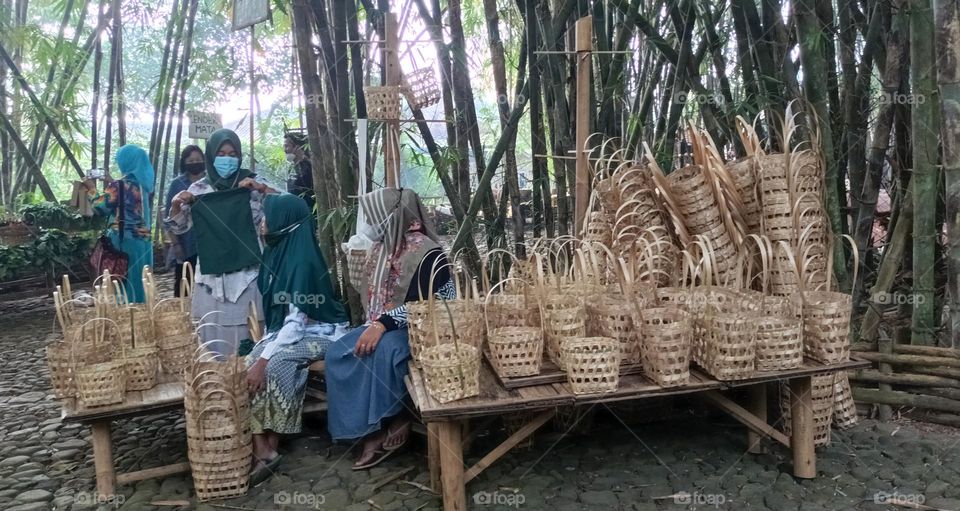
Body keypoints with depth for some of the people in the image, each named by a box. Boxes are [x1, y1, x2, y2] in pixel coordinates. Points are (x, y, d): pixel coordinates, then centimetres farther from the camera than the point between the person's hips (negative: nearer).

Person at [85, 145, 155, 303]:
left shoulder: (119, 185, -14)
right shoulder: (145, 183, 9)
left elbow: (101, 208, -10)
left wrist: (91, 189, 2)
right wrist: (110, 186, 25)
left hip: (125, 240, -7)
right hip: (143, 240, 7)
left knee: (126, 283, 1)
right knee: (140, 282, 13)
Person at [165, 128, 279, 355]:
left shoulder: (252, 182, 3)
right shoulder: (199, 189, 5)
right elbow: (178, 227, 7)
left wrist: (261, 188, -18)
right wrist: (176, 203, -12)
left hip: (247, 270, -1)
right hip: (212, 272, 1)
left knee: (247, 328, 2)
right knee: (214, 329, 5)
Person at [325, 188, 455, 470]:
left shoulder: (426, 253, -16)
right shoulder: (382, 248, 9)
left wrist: (384, 324, -30)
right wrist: (374, 325, -1)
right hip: (381, 325, 8)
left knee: (381, 351, -36)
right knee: (337, 354, -14)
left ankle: (386, 424, -15)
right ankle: (372, 427, -13)